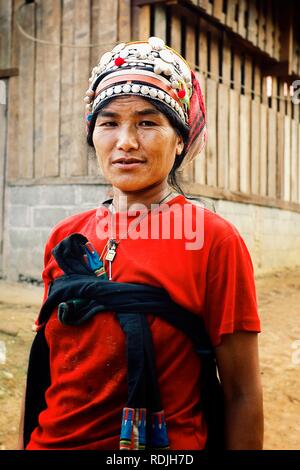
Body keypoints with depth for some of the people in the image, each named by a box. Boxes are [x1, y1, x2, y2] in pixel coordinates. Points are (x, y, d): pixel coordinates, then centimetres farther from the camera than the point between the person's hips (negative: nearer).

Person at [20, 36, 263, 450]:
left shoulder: (214, 240, -14)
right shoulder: (65, 237, -1)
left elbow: (242, 394, -12)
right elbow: (45, 368, 7)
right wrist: (29, 441, 7)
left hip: (166, 445, -4)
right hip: (52, 440, 4)